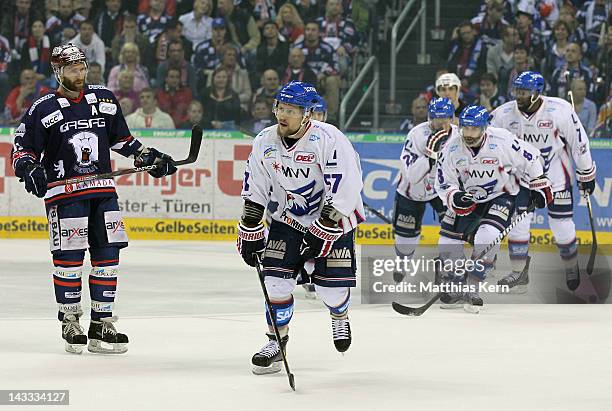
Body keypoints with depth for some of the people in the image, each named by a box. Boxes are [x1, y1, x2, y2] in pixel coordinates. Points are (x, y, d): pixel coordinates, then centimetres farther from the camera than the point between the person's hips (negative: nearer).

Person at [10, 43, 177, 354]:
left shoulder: (104, 100, 10)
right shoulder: (43, 110, -2)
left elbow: (121, 139, 21)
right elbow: (22, 149, 0)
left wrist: (150, 158, 14)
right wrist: (29, 169, -20)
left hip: (103, 190, 4)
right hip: (64, 192, -4)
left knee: (107, 255, 2)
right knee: (68, 257, -6)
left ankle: (102, 323, 9)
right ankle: (70, 322, 7)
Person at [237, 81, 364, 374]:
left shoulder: (328, 139, -24)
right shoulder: (265, 141, -7)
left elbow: (344, 190, -25)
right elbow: (255, 192, 3)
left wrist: (322, 232, -25)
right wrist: (250, 233, 1)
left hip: (334, 218, -4)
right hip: (288, 218, 4)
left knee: (332, 283, -6)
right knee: (276, 276, -9)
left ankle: (339, 316, 29)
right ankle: (277, 339, 6)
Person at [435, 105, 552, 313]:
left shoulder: (502, 141, -25)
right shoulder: (452, 148, -15)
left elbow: (530, 159, -8)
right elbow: (443, 184, -7)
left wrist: (539, 186, -3)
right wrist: (455, 198, -27)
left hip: (502, 196, -4)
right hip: (468, 198, 4)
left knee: (487, 236, -27)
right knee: (449, 238, -4)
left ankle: (471, 288, -18)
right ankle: (454, 288, 16)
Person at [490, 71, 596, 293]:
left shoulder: (560, 110, -20)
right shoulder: (504, 113, -14)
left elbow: (579, 142, -10)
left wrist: (586, 175, -3)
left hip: (555, 175, -2)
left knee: (562, 225, 0)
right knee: (518, 222, -5)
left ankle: (571, 266, 23)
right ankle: (519, 272, 6)